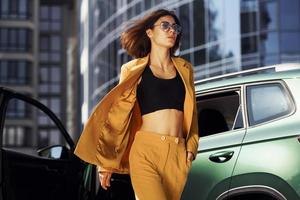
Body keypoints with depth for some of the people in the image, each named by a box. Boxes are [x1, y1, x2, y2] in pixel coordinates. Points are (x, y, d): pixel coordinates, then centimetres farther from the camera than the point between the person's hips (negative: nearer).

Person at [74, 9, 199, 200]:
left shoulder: (184, 69, 16)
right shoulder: (134, 70, 7)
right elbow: (118, 114, 7)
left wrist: (191, 147, 10)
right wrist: (107, 160, 5)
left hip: (177, 155, 4)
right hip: (145, 150, -4)